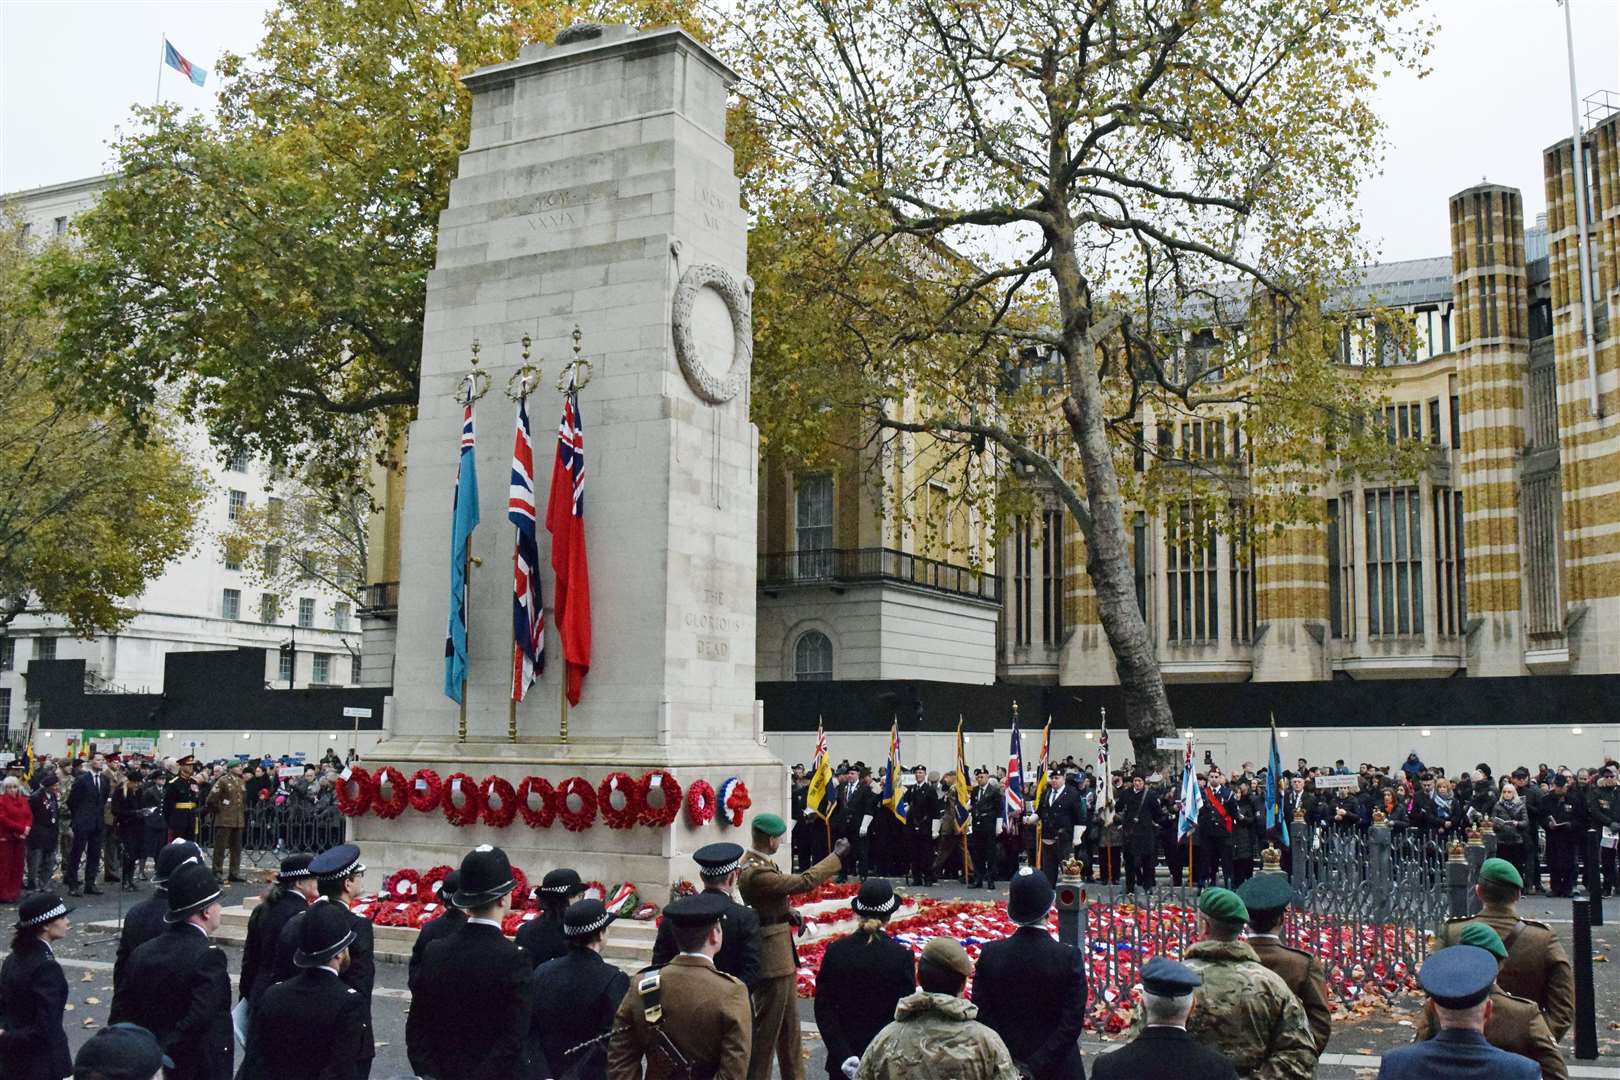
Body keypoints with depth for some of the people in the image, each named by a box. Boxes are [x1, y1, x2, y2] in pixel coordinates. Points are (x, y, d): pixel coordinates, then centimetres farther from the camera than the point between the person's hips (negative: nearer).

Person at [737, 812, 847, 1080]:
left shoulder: (757, 863, 6)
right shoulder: (755, 872, -26)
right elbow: (804, 882, -24)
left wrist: (788, 913, 2)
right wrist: (837, 856, -15)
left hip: (782, 957, 11)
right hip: (772, 960, -11)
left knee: (789, 1026, 20)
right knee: (767, 1028, 2)